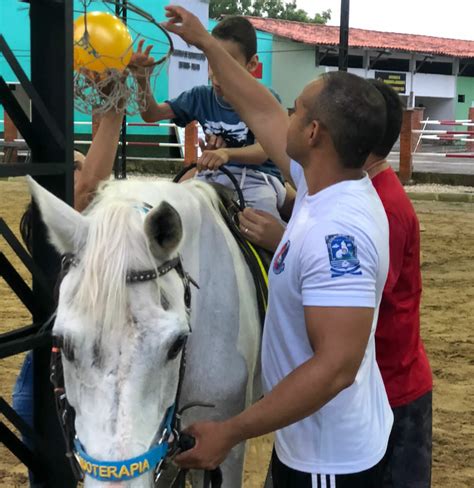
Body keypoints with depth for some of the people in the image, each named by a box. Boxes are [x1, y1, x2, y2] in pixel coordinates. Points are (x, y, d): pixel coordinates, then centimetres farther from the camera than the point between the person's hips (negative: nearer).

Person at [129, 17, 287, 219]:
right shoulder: (200, 97, 5)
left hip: (256, 177, -4)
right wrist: (142, 82, -14)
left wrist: (226, 154, -45)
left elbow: (262, 152, -23)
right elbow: (152, 114, 7)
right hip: (213, 176, 4)